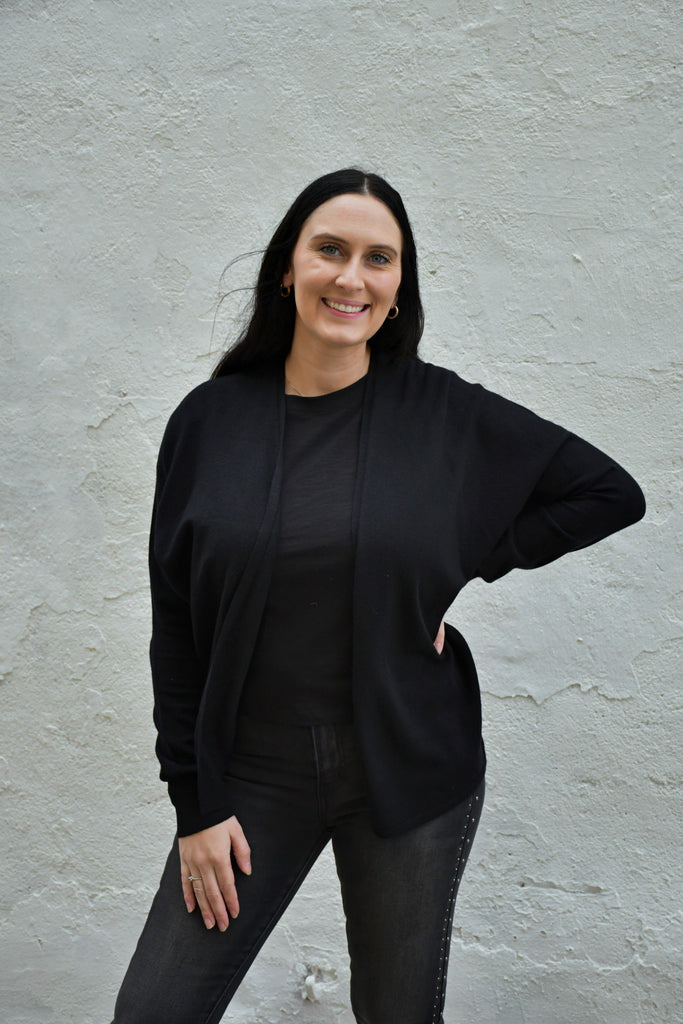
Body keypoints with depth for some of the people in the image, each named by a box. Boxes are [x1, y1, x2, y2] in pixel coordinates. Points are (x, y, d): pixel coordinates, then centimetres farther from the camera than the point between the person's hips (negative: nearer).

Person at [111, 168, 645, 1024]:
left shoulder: (445, 412, -4)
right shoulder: (210, 420, -3)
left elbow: (612, 493, 2)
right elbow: (176, 626, 0)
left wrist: (467, 568, -6)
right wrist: (196, 803, -3)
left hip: (410, 774, 0)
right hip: (254, 773, 1)